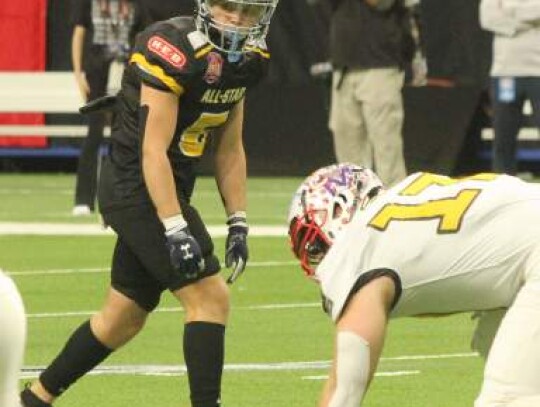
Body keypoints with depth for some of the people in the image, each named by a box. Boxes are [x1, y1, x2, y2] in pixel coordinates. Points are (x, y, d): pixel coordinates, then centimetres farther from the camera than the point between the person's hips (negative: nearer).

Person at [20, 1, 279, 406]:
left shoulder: (249, 60, 5)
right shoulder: (174, 51, -22)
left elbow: (229, 148, 14)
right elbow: (154, 151, -23)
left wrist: (238, 223, 10)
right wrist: (175, 230, -26)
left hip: (169, 192, 9)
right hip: (137, 188, -9)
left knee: (124, 317, 17)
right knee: (209, 298, -14)